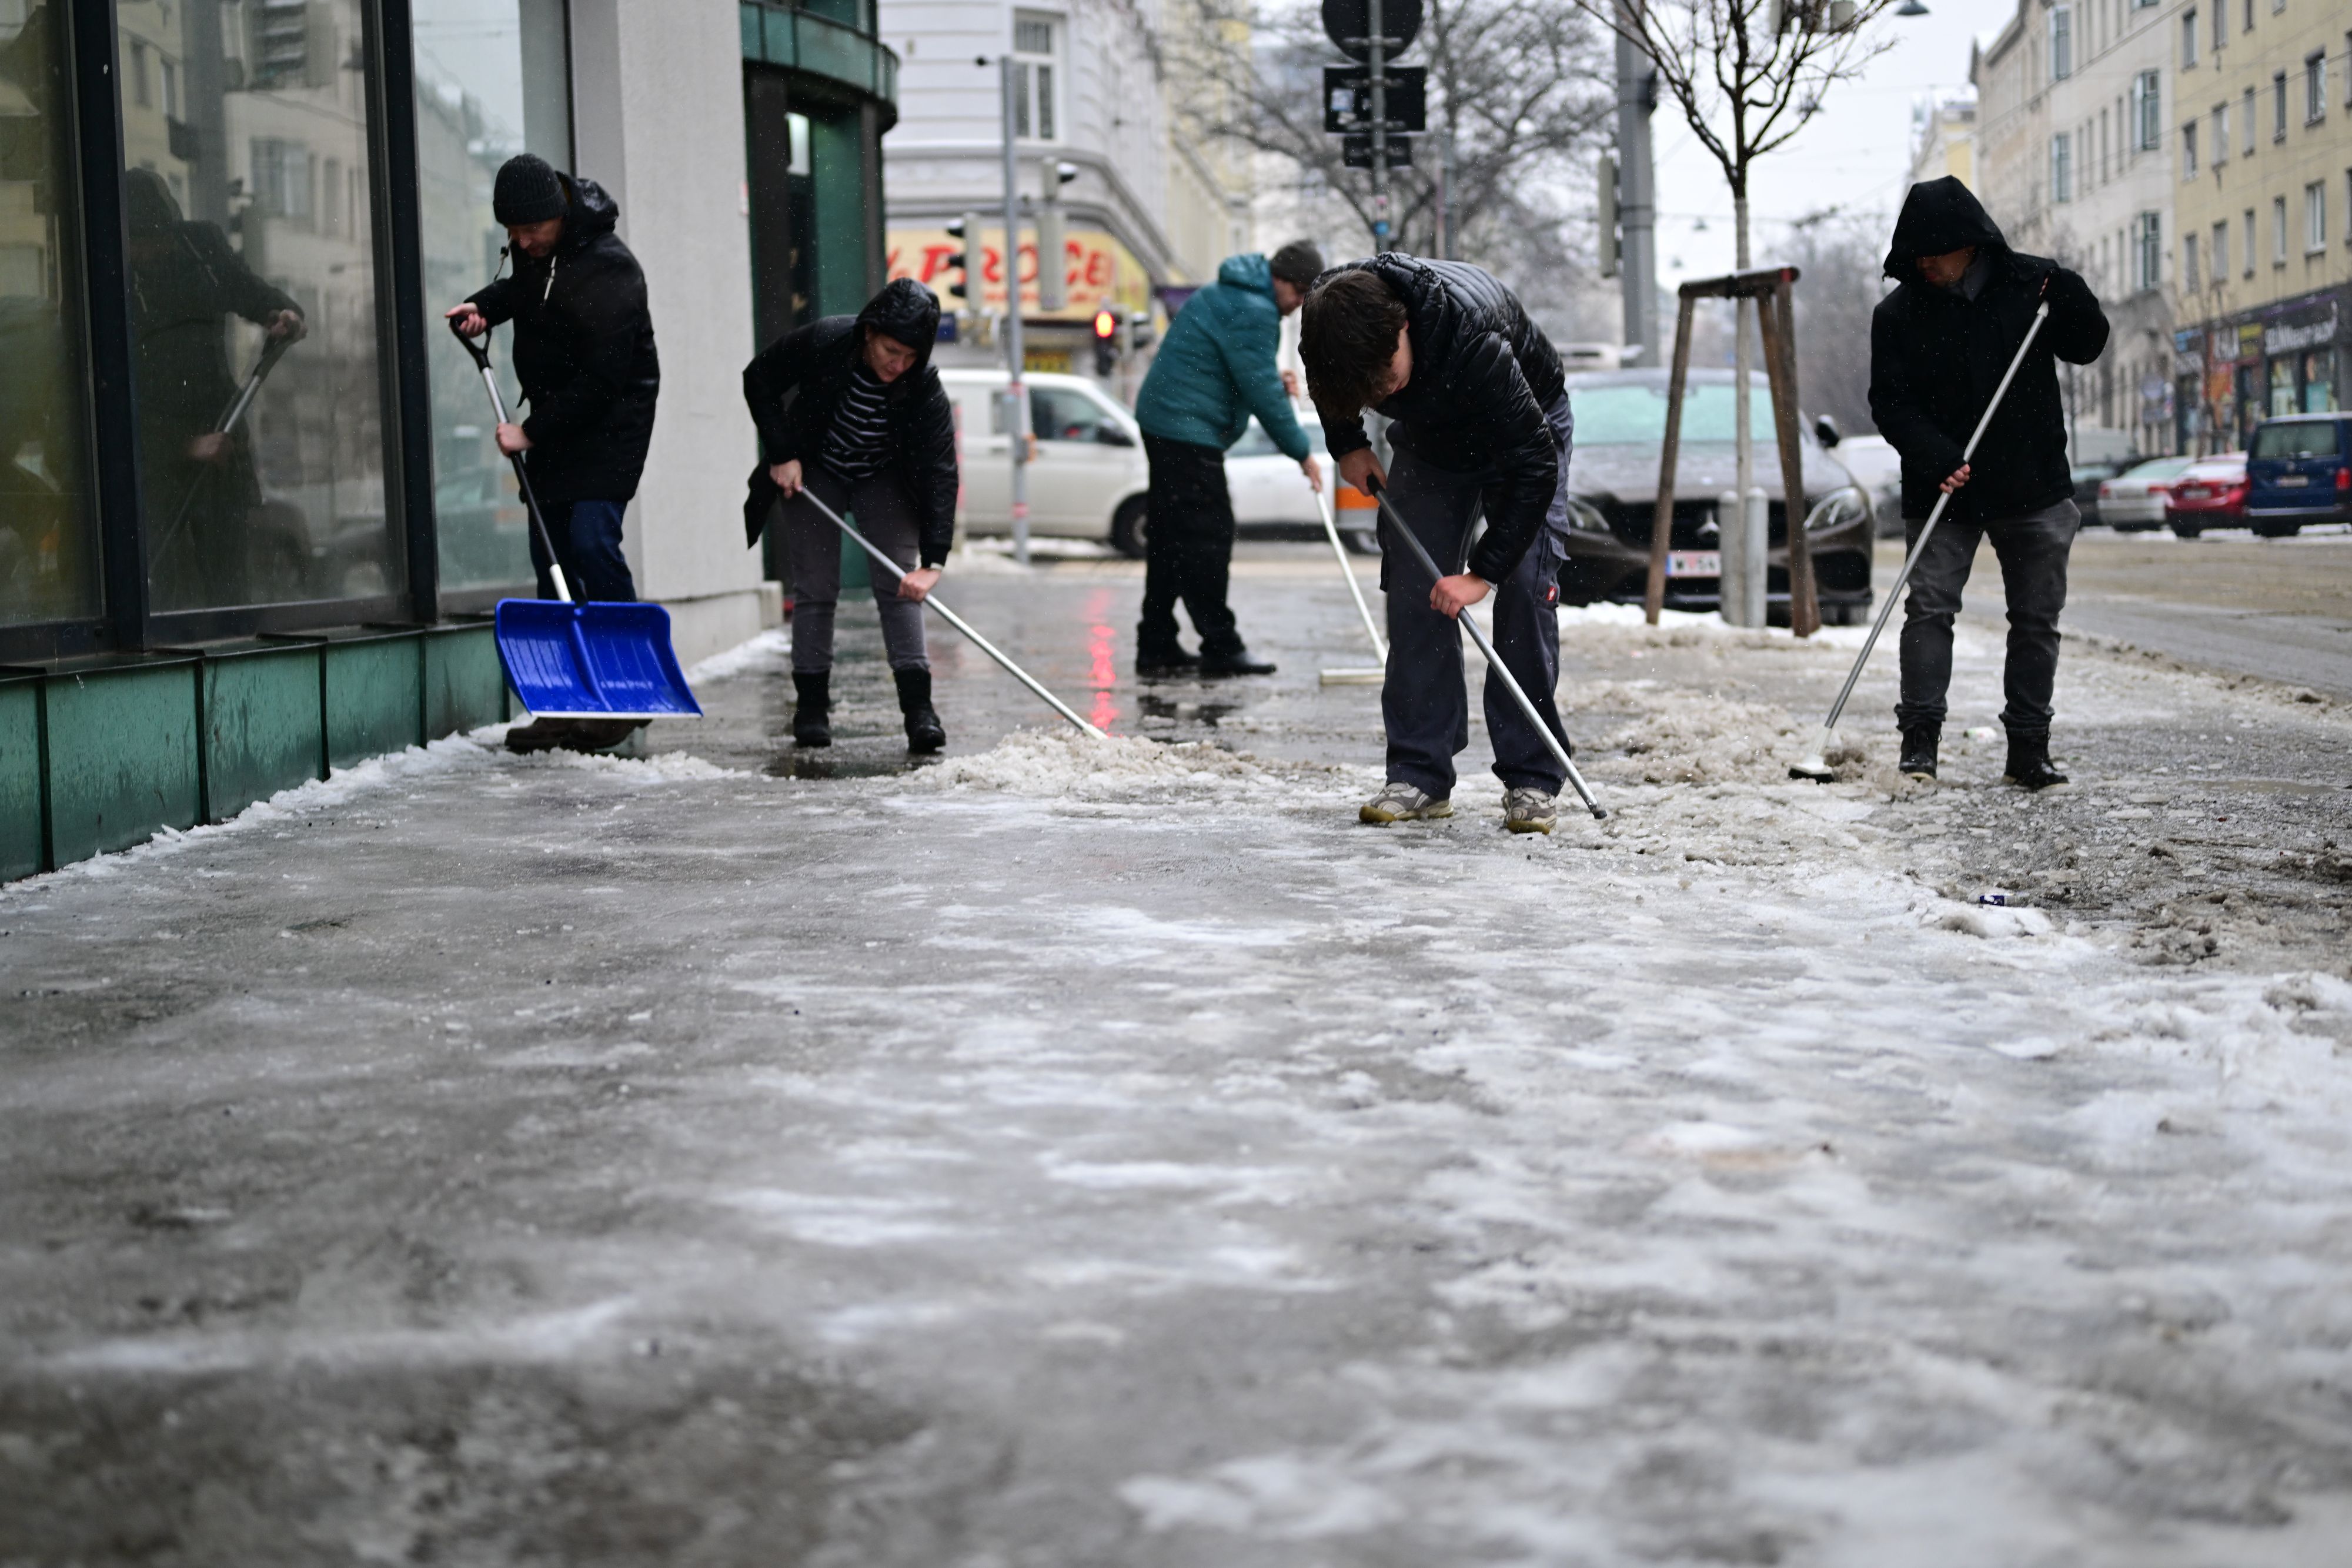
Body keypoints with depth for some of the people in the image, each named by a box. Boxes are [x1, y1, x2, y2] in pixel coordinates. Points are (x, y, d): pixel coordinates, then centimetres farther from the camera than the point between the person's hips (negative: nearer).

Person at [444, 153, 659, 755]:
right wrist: (484, 305, 4)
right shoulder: (534, 246, 2)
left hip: (611, 418, -8)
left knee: (591, 538, -20)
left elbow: (601, 379, -24)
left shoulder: (609, 270, -24)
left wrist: (532, 432, -19)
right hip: (554, 414, 8)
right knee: (550, 553, 5)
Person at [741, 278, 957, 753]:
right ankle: (812, 705, 6)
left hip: (884, 481, 0)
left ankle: (918, 707, -12)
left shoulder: (926, 390, -29)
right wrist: (781, 455, -18)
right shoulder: (823, 342, -28)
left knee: (900, 584, -11)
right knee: (815, 588, -2)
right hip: (812, 473, 0)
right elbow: (758, 380, -12)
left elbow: (940, 473, -33)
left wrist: (933, 562, -42)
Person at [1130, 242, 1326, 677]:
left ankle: (1156, 647, 14)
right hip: (1189, 432, -11)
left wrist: (1274, 382, 9)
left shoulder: (1230, 295, 18)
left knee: (1170, 538, 11)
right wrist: (1301, 453, -10)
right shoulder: (1252, 313, -16)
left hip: (1163, 422, 11)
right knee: (1207, 536, -8)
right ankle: (1220, 648, -6)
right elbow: (1262, 391, -17)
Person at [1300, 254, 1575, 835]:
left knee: (1527, 589, -15)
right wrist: (1347, 443, -5)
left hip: (1524, 431, -4)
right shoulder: (1330, 321, -28)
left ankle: (1532, 780, -10)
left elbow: (1534, 464, -37)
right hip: (1428, 436, 4)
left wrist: (1484, 571, -36)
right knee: (1412, 590, -7)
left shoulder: (1470, 334, -43)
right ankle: (1420, 775, -4)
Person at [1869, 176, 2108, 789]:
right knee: (1929, 607, -10)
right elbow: (1890, 404, -6)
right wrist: (1938, 460, -21)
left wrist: (2070, 298, -12)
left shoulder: (2028, 284, -2)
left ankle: (2028, 749, 12)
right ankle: (1920, 738, -6)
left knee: (2037, 618, 4)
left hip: (2033, 488, 1)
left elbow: (2087, 348, 9)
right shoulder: (1898, 314, -4)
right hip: (1942, 493, -1)